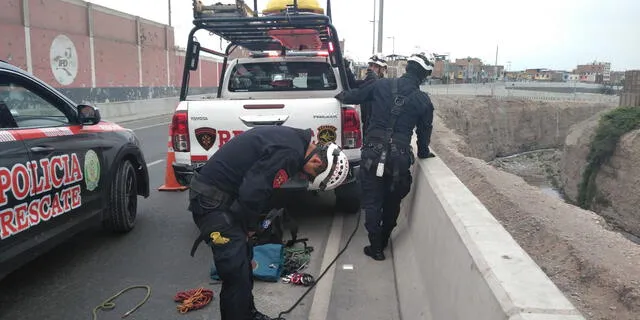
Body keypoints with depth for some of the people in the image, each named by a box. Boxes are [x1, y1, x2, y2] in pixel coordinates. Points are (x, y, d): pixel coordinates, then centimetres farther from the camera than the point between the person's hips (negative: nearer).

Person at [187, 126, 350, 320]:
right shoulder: (290, 153, -24)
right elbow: (252, 193, -27)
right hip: (211, 201, -10)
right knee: (237, 273, -7)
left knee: (244, 259, 20)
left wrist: (249, 227, 10)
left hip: (225, 196, 10)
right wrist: (250, 227, -7)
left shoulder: (294, 139, 8)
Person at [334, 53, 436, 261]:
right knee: (392, 202, 20)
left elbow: (355, 96, 14)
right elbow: (424, 132, 11)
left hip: (373, 153, 0)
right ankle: (383, 242, 34)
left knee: (372, 201, 10)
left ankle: (375, 247, 14)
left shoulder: (382, 85, 2)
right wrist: (424, 153, 29)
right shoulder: (424, 101, 3)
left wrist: (341, 96, 36)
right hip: (400, 156, 1)